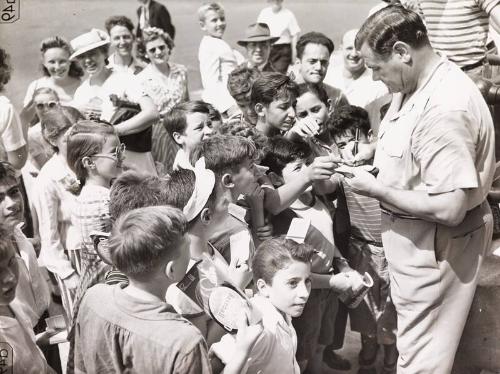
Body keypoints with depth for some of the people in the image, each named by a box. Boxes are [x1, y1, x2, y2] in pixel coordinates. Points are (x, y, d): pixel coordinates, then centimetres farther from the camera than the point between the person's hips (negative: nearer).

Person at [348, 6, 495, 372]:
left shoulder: (445, 107, -29)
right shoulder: (414, 86, 1)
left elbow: (449, 209, -31)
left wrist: (376, 189, -22)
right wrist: (368, 156, 2)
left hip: (434, 242, -9)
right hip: (413, 234, 9)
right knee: (415, 340, 28)